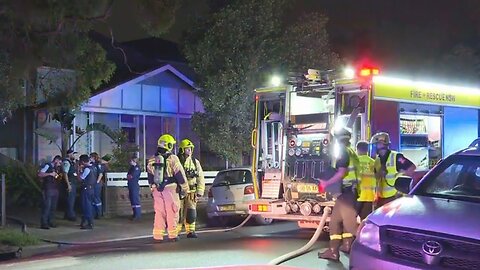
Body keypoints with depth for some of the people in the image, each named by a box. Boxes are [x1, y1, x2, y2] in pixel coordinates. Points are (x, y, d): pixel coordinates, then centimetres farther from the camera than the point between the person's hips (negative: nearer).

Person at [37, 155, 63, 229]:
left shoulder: (57, 168, 17)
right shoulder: (47, 166, -6)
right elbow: (40, 174, -16)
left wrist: (60, 177, 5)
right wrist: (50, 174, -22)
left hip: (55, 189, 8)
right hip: (48, 189, -8)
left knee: (53, 207, 9)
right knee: (47, 206, -8)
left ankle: (50, 222, 17)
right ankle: (43, 223, -4)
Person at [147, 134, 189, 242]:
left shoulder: (152, 160, 8)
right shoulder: (172, 159, -9)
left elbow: (150, 177, 14)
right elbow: (180, 175, -7)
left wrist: (152, 189, 23)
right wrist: (185, 188, 3)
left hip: (157, 190, 5)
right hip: (170, 189, -4)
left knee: (159, 213, 8)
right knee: (172, 213, 2)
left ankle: (158, 236, 6)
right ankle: (172, 235, 4)